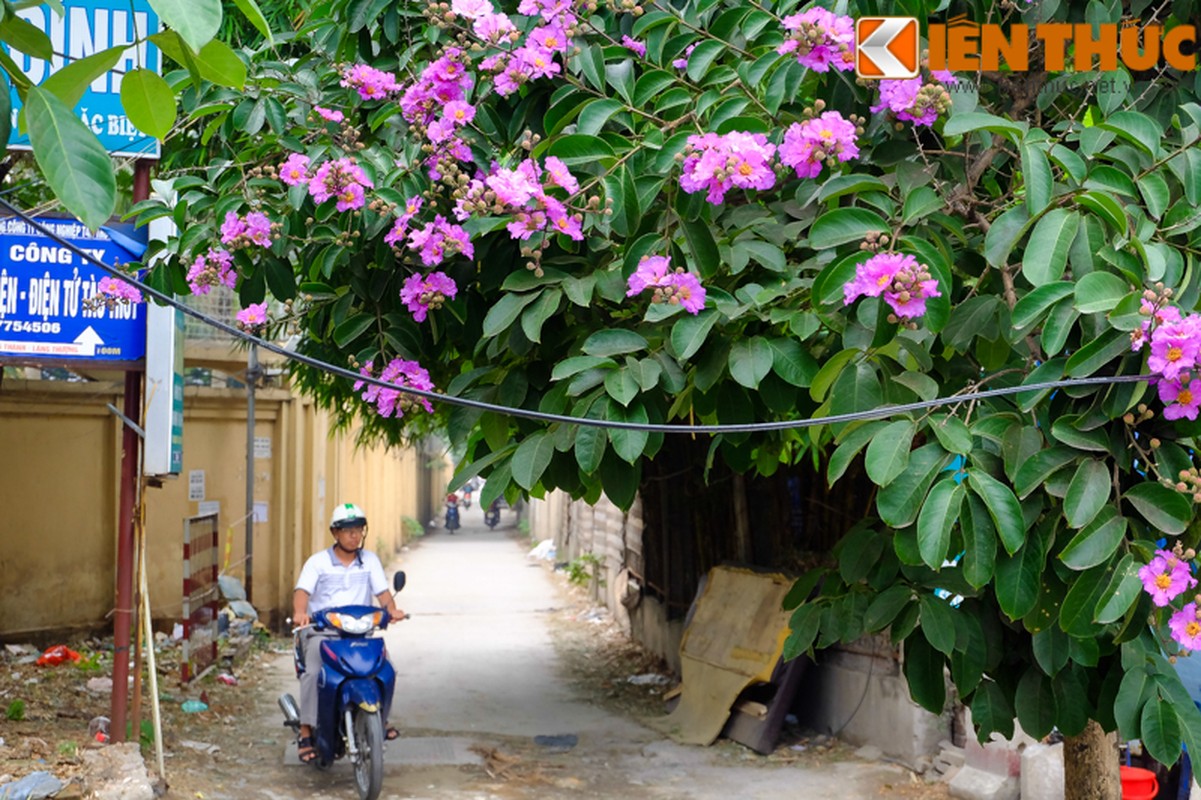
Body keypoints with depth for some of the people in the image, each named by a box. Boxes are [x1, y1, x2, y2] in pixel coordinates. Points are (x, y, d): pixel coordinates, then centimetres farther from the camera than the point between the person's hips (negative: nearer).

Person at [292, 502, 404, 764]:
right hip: (320, 630, -2)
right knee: (313, 672, -26)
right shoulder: (318, 562, 6)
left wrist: (392, 609, -16)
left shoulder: (370, 560, 14)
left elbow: (382, 590, 6)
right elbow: (302, 590, -8)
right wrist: (300, 612, -30)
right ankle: (306, 732, -20)